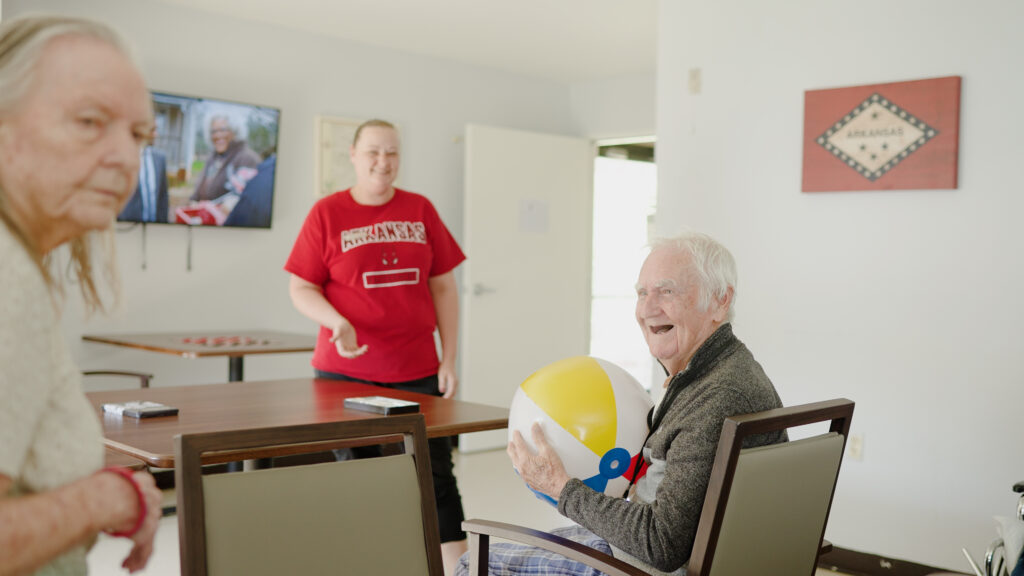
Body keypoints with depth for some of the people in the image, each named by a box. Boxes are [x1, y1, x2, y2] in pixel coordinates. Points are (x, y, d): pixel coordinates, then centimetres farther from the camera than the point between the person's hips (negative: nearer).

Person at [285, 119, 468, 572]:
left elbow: (442, 287, 8)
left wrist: (449, 359, 2)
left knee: (436, 475, 2)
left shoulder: (420, 210, 7)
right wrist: (337, 322, -19)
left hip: (417, 371, 2)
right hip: (345, 372, -2)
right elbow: (301, 288, 0)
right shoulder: (327, 213, 1)